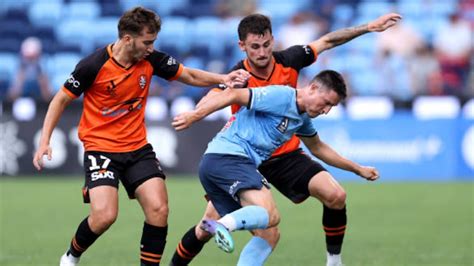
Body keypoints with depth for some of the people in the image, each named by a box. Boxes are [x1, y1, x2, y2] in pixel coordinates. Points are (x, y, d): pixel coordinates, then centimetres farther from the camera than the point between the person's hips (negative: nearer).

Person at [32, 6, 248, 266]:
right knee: (104, 215, -20)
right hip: (100, 149, -5)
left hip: (138, 148, 5)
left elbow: (190, 76, 10)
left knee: (159, 210, -12)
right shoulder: (93, 66, -17)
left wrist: (222, 78, -8)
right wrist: (44, 142, -11)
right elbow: (61, 100, -5)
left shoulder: (151, 59, -4)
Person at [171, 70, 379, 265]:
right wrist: (194, 115, -23)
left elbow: (318, 148, 39)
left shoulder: (302, 118, 22)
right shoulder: (281, 96, -9)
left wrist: (358, 169, 44)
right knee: (269, 213, -30)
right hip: (226, 156, -10)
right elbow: (233, 96, -16)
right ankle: (222, 225, -50)